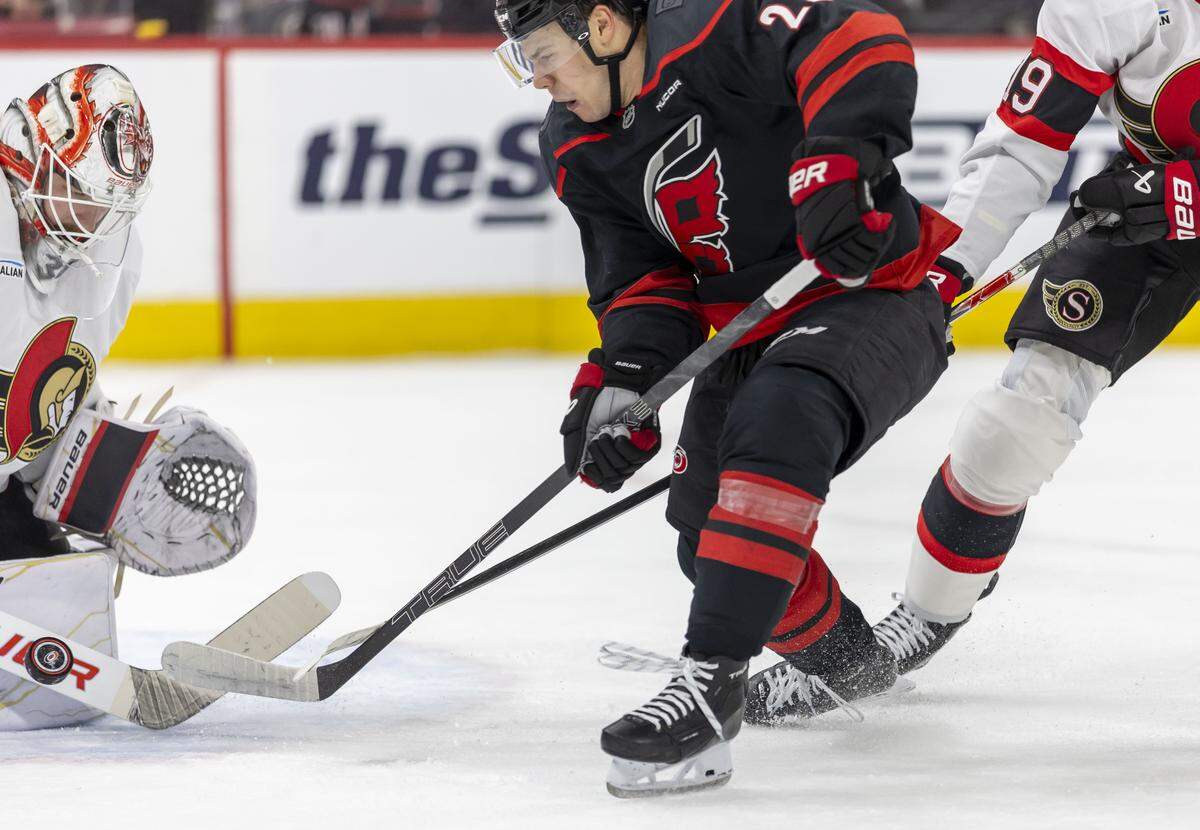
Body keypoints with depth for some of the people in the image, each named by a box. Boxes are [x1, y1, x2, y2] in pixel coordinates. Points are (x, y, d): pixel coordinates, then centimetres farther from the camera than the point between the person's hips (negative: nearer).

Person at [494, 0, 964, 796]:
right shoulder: (580, 153, 2)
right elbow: (644, 280, 0)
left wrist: (841, 161, -45)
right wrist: (621, 379, -17)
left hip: (873, 293, -9)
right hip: (748, 333, 9)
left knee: (777, 422, -35)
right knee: (709, 533, 8)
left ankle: (712, 677, -35)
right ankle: (844, 662, 37)